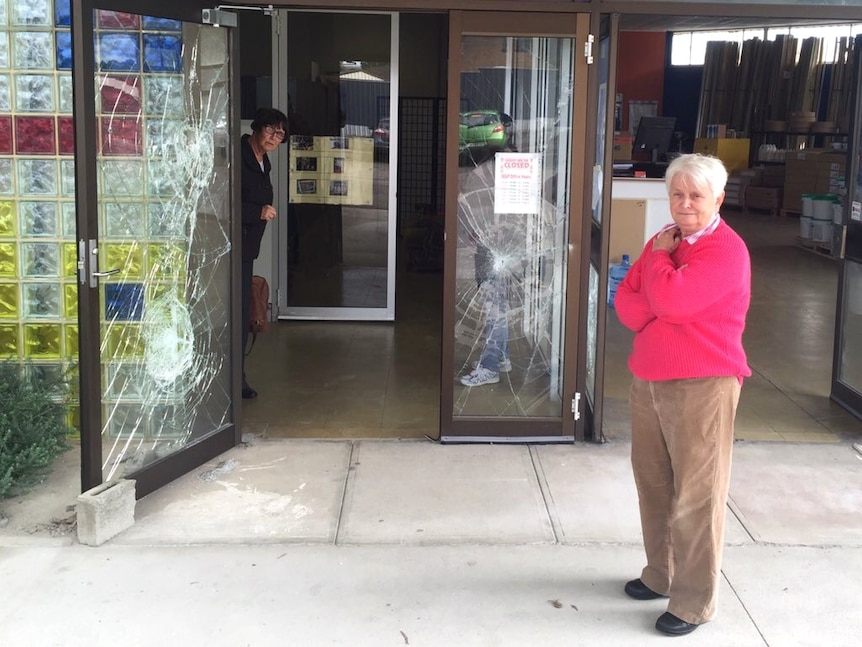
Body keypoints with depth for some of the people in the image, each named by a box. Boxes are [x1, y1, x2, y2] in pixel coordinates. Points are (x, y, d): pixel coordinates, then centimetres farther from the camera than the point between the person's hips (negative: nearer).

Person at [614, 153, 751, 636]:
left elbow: (672, 297, -24)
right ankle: (661, 575, 32)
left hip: (702, 385, -8)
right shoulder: (664, 241, 13)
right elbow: (627, 303, 7)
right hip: (648, 381, 8)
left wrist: (659, 256, -6)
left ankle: (694, 602, 6)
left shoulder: (726, 250, -12)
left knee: (696, 495, -3)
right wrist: (665, 305, -12)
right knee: (653, 484, 16)